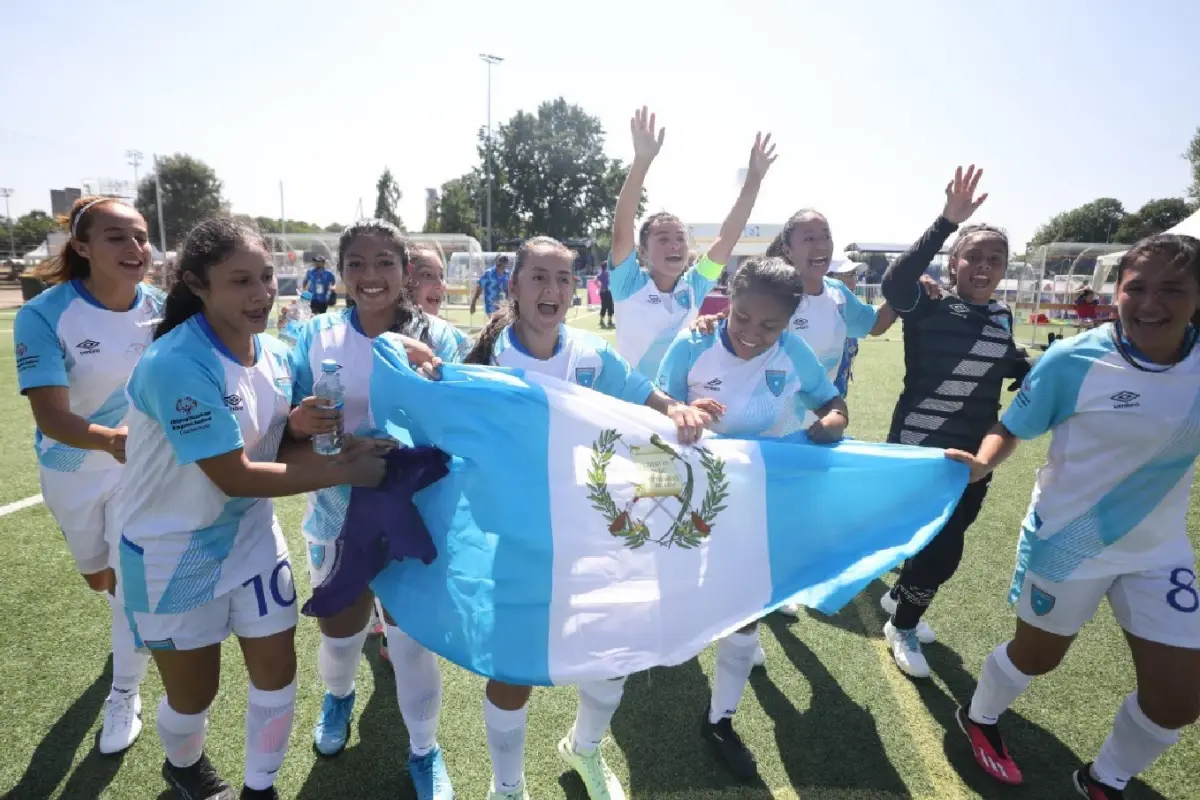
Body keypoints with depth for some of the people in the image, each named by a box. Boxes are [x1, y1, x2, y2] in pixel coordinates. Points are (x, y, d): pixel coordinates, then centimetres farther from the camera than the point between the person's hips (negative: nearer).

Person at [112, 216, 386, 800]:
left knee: (277, 672, 9)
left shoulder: (275, 354, -6)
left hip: (250, 534, 5)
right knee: (195, 691, 15)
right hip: (174, 553, -5)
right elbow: (234, 477, -29)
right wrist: (346, 470, -27)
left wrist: (303, 424, -18)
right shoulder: (176, 365, -29)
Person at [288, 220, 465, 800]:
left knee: (412, 637, 9)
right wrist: (301, 421, -23)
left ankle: (424, 748, 37)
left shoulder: (437, 337, -9)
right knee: (337, 631, 21)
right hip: (338, 512, 2)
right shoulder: (317, 334, -3)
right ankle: (338, 695, 57)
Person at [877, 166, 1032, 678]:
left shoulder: (1001, 317, 4)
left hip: (973, 455, 6)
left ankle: (898, 597, 45)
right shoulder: (928, 311, -13)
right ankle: (901, 628, 23)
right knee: (941, 549, -3)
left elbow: (1012, 364, 22)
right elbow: (894, 281, -34)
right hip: (918, 449, -6)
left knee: (945, 544, 17)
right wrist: (948, 222, -40)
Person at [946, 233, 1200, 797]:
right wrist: (983, 463, -31)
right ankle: (979, 717, 48)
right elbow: (1011, 429, -13)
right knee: (1037, 655, 16)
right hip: (1069, 540, -4)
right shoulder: (1074, 361, -21)